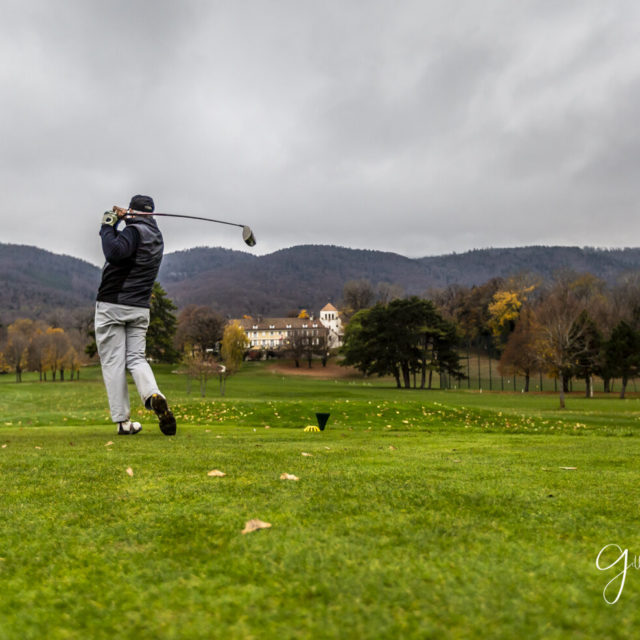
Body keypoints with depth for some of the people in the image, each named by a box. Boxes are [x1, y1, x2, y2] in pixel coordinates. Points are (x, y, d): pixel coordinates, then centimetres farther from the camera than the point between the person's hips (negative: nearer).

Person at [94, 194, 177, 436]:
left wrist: (108, 226, -12)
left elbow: (114, 253, -26)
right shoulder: (156, 237, 16)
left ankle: (123, 421, -3)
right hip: (140, 308, 6)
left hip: (112, 305, -6)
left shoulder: (135, 230, -9)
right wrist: (118, 223, 8)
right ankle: (154, 395, -22)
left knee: (113, 362, -1)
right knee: (136, 358, 7)